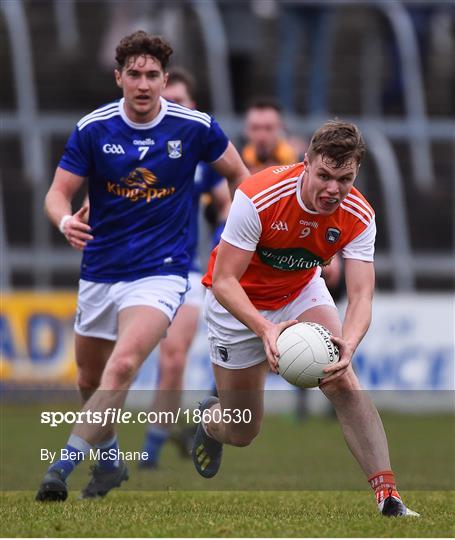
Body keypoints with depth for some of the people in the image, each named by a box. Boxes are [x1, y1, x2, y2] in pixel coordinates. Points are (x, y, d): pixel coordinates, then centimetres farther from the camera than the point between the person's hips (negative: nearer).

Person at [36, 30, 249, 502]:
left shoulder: (194, 127, -8)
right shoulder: (93, 129, -7)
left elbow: (239, 175, 8)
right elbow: (58, 193, -4)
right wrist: (65, 220, -27)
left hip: (159, 272, -3)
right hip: (100, 271, 3)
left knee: (122, 366, -26)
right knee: (89, 380, 16)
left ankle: (63, 467, -24)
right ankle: (110, 459, 43)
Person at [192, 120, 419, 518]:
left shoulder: (358, 217, -23)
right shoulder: (257, 198, -34)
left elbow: (361, 296, -27)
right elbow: (224, 282, -31)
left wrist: (348, 344, -48)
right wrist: (265, 329, -48)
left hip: (302, 293, 3)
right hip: (240, 303, -2)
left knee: (344, 382, -24)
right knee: (242, 432, 5)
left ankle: (388, 497, -24)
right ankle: (210, 418, 44)